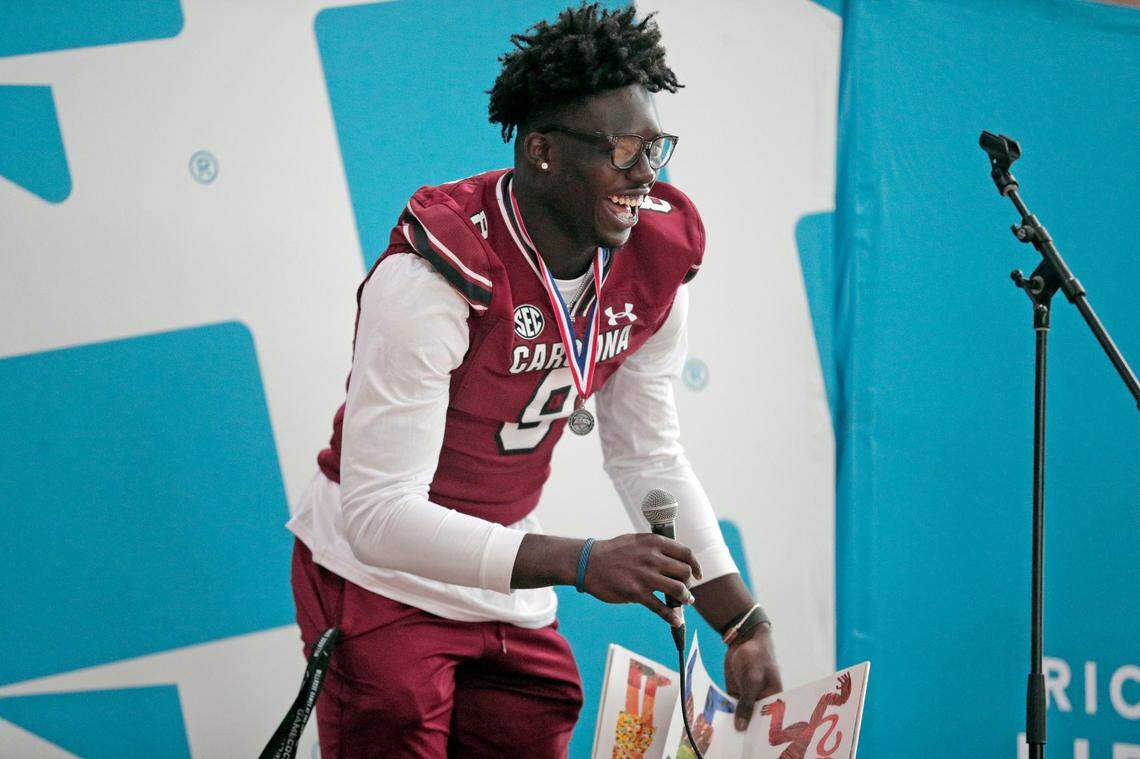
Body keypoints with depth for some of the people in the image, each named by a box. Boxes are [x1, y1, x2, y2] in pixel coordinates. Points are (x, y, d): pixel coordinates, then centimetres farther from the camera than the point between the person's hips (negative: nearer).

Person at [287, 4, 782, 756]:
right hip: (381, 579, -6)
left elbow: (651, 459, 7)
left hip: (510, 595, 6)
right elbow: (377, 513, -31)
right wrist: (580, 563, -38)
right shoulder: (438, 276, -28)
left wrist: (745, 624, 1)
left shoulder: (651, 263, -7)